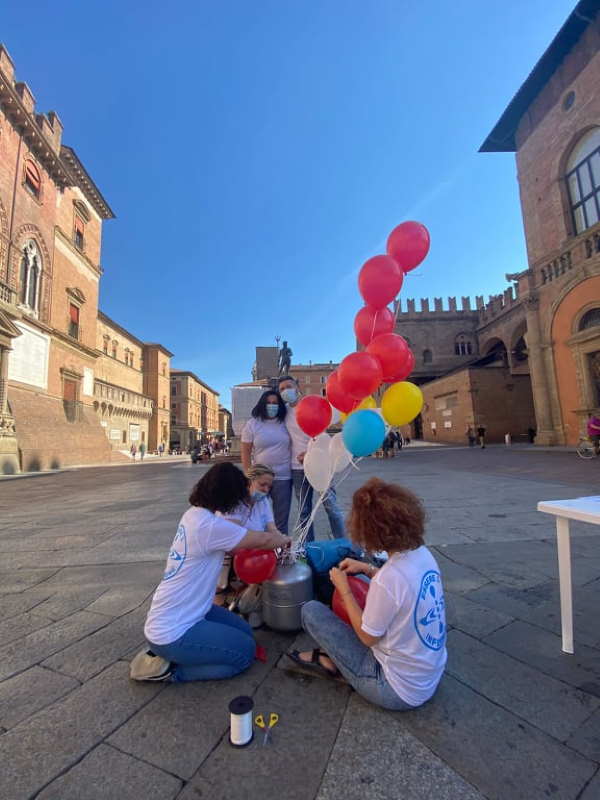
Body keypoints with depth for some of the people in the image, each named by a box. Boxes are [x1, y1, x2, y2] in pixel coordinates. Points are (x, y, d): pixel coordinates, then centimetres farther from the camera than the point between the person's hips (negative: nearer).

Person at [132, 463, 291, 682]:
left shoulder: (194, 514, -2)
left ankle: (165, 655, 17)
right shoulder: (209, 526, -30)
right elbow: (262, 539, -18)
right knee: (246, 651, 5)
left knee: (244, 632, 16)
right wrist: (284, 540, 4)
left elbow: (236, 544, 12)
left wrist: (275, 541, 6)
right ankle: (169, 669, 4)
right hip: (172, 633, -9)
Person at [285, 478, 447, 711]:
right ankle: (334, 658, 19)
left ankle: (332, 663, 20)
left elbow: (367, 637, -16)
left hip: (398, 691, -7)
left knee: (311, 610, -4)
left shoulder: (387, 580, -32)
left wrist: (344, 588, -7)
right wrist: (369, 570, 4)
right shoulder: (423, 553, -10)